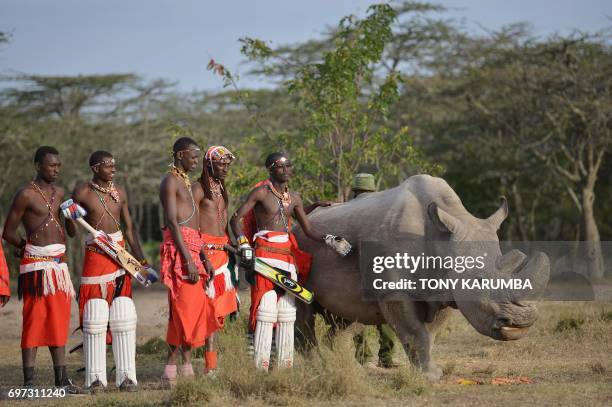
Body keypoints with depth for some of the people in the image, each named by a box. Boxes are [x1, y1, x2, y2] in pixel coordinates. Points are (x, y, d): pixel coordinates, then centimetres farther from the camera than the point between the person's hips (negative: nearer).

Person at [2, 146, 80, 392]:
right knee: (34, 322, -8)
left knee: (59, 323, 9)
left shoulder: (59, 193, 14)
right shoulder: (26, 194, -8)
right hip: (36, 265, -7)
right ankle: (28, 382, -7)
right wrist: (27, 246, 6)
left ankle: (61, 379, 14)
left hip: (59, 265, 7)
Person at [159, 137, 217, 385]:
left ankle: (187, 367, 12)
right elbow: (172, 222, -17)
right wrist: (188, 260, -23)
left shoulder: (186, 182, 21)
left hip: (192, 249, 10)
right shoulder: (170, 181, -8)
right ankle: (171, 370, -11)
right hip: (179, 249, -10)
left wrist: (203, 258, 18)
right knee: (185, 309, -12)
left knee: (195, 307, 9)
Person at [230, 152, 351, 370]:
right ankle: (261, 367, -14)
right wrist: (244, 245, -13)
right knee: (266, 311, -13)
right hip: (265, 255, -7)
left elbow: (308, 229, 15)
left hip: (287, 255, 7)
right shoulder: (261, 192, -1)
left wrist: (328, 239, -2)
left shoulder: (294, 199, 16)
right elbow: (236, 219, -2)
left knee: (287, 312, 5)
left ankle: (285, 366, 9)